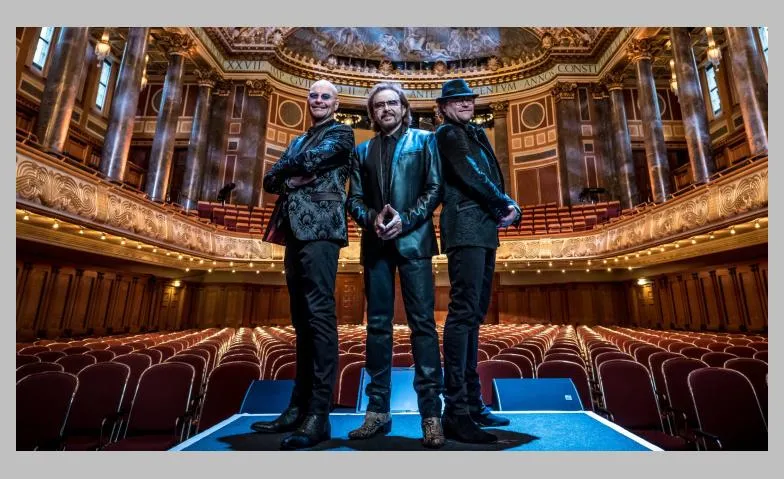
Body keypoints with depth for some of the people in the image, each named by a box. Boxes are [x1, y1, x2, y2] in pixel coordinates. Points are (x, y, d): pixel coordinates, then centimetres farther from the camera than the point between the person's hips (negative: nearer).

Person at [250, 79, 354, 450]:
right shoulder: (298, 141, 29)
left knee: (319, 315, -12)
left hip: (320, 228, -7)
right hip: (294, 230, 8)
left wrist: (286, 169, 10)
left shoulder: (341, 134, 9)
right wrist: (289, 179, -2)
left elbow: (308, 161, -8)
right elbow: (270, 180, 18)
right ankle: (298, 407, 16)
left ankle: (319, 415, -7)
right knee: (302, 319, 8)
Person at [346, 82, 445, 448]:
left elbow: (435, 188, 2)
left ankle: (431, 413, 3)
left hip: (414, 240, -3)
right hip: (376, 244, 3)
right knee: (378, 324, 4)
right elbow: (354, 199, 12)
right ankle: (378, 410, 14)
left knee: (422, 322, -5)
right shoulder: (362, 151, 19)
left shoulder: (424, 140, 12)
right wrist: (371, 218, -9)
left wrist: (405, 220, -11)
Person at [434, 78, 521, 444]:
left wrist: (503, 208, -2)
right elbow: (471, 177, -10)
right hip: (465, 228, -9)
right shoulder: (447, 134, 4)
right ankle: (455, 412, -9)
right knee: (463, 312, -14)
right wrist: (507, 206, -1)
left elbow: (491, 177, 18)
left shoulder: (476, 134, 27)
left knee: (474, 314, 7)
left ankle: (472, 403, 16)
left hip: (484, 229, 9)